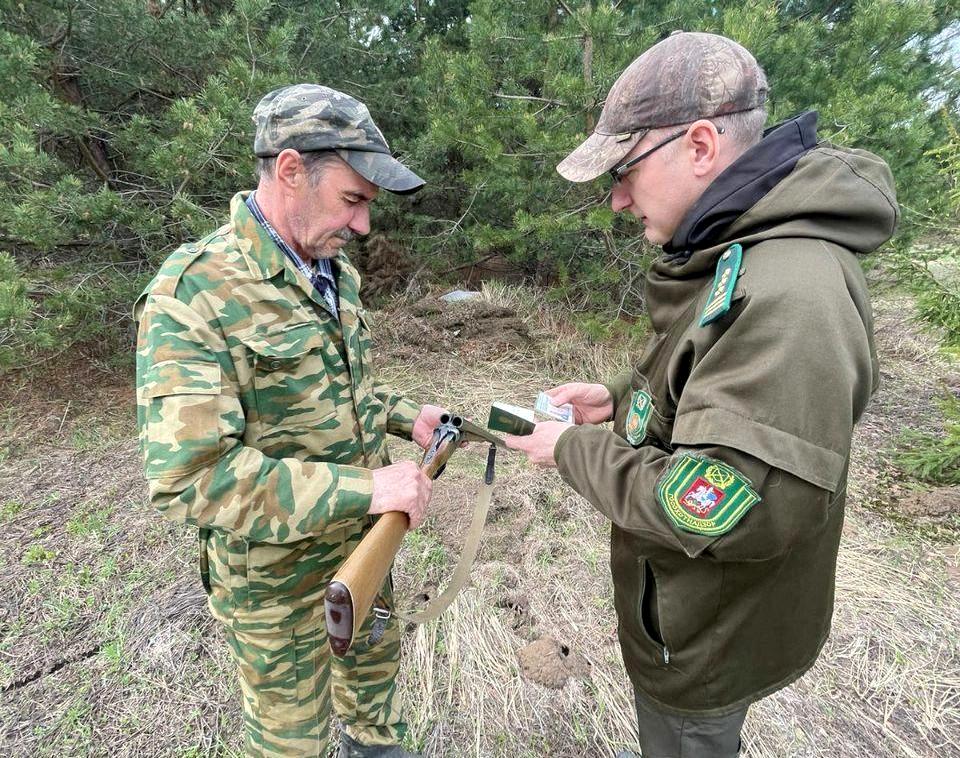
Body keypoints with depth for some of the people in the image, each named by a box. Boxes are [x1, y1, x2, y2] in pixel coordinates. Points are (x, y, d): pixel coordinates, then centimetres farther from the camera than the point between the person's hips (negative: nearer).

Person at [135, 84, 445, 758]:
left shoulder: (338, 271, -1)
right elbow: (187, 476, -31)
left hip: (361, 537, 7)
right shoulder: (192, 294, -26)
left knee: (376, 653, 31)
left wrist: (406, 416, -3)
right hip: (275, 570, -7)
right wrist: (366, 488, -32)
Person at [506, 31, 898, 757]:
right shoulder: (738, 251, 0)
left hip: (709, 637, -8)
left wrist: (573, 449, -24)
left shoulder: (787, 292, -34)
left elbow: (730, 511, -37)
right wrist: (621, 399, -2)